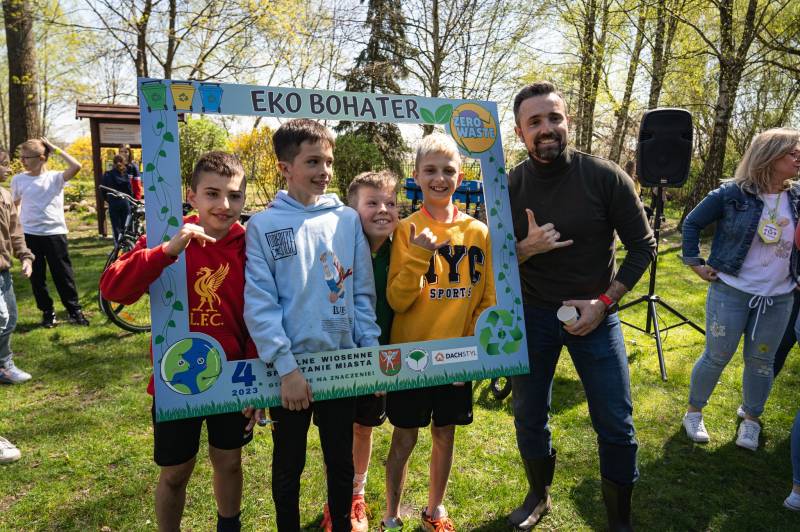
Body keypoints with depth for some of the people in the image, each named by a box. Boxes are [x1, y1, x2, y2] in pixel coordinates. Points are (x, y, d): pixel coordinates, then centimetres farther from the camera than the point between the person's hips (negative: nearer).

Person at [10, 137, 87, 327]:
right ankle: (47, 312, 21)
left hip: (55, 233, -2)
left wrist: (55, 149, -12)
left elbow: (76, 166, -20)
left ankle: (74, 310, 14)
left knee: (63, 275, 3)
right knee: (36, 277, 8)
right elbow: (14, 206, 15)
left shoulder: (55, 177, -2)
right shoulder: (18, 179, 4)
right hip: (29, 235, 2)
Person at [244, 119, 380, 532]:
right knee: (288, 466, 18)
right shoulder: (263, 225, -7)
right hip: (291, 366, -2)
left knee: (341, 461, 19)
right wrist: (285, 366, -17)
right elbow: (259, 305, -11)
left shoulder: (348, 219, 1)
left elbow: (362, 294, 3)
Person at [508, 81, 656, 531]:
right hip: (531, 313, 2)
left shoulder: (606, 177, -12)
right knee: (529, 417, 13)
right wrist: (526, 249, -22)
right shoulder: (508, 188, -7)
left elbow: (643, 246, -5)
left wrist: (604, 302, -14)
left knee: (616, 424, 3)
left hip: (595, 312, -1)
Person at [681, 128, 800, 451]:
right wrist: (695, 263, -5)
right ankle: (694, 413, 25)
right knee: (716, 357, 5)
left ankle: (751, 420, 33)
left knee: (761, 361, 13)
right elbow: (692, 223, -2)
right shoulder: (732, 194, -10)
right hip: (730, 293, -4)